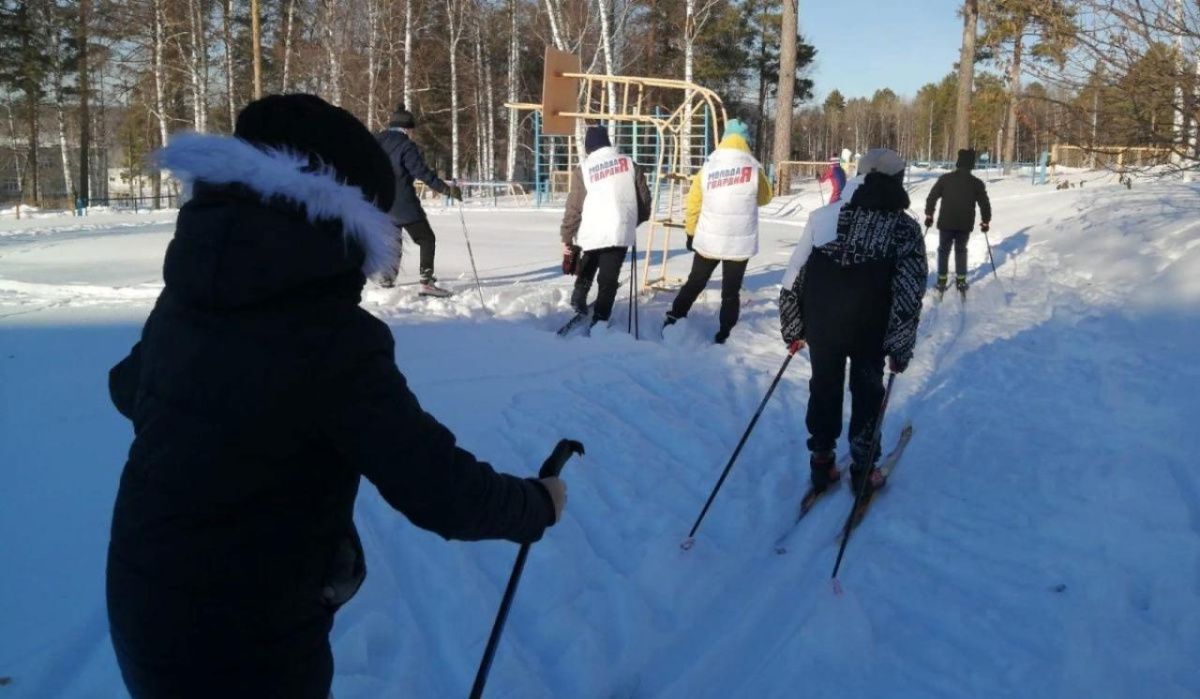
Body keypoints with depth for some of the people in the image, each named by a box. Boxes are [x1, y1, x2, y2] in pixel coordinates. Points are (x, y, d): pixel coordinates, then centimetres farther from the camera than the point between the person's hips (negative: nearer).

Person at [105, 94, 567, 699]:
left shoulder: (186, 295, -5)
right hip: (249, 645, -7)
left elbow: (129, 388, 17)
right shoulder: (331, 339, -27)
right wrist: (539, 503, -6)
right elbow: (441, 492, -25)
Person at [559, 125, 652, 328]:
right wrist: (635, 220, 26)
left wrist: (567, 240, 3)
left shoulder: (583, 170, 0)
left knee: (586, 272, 29)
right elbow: (644, 197, 8)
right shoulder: (628, 163, 5)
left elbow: (574, 208, -2)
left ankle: (579, 299, 17)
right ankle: (599, 321, -2)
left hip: (591, 234, 0)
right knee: (608, 280, 5)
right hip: (621, 233, 0)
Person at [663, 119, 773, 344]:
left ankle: (673, 319, 18)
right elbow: (764, 197, 9)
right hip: (740, 242, -2)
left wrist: (691, 233, 13)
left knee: (694, 283, 18)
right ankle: (723, 336, 9)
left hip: (708, 240, 2)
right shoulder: (754, 168, -8)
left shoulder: (707, 168, -4)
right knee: (731, 292, 9)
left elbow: (693, 204, 1)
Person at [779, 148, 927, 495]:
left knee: (824, 389, 19)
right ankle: (863, 470, 23)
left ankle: (822, 462, 26)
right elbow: (909, 296, -10)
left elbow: (793, 278, -4)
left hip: (822, 327, 1)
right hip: (870, 332, -1)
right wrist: (901, 348, -2)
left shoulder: (823, 216, -6)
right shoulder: (906, 229, -8)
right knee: (867, 395, 17)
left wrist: (793, 329, 6)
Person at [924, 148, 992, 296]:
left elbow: (932, 197, -2)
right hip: (965, 225, 1)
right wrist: (986, 222, 16)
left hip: (946, 223, -1)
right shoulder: (977, 183, -1)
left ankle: (942, 280, 10)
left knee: (943, 250, 12)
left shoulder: (945, 179, -4)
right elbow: (985, 204, 3)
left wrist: (929, 215, 9)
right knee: (961, 251, 17)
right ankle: (961, 280, 13)